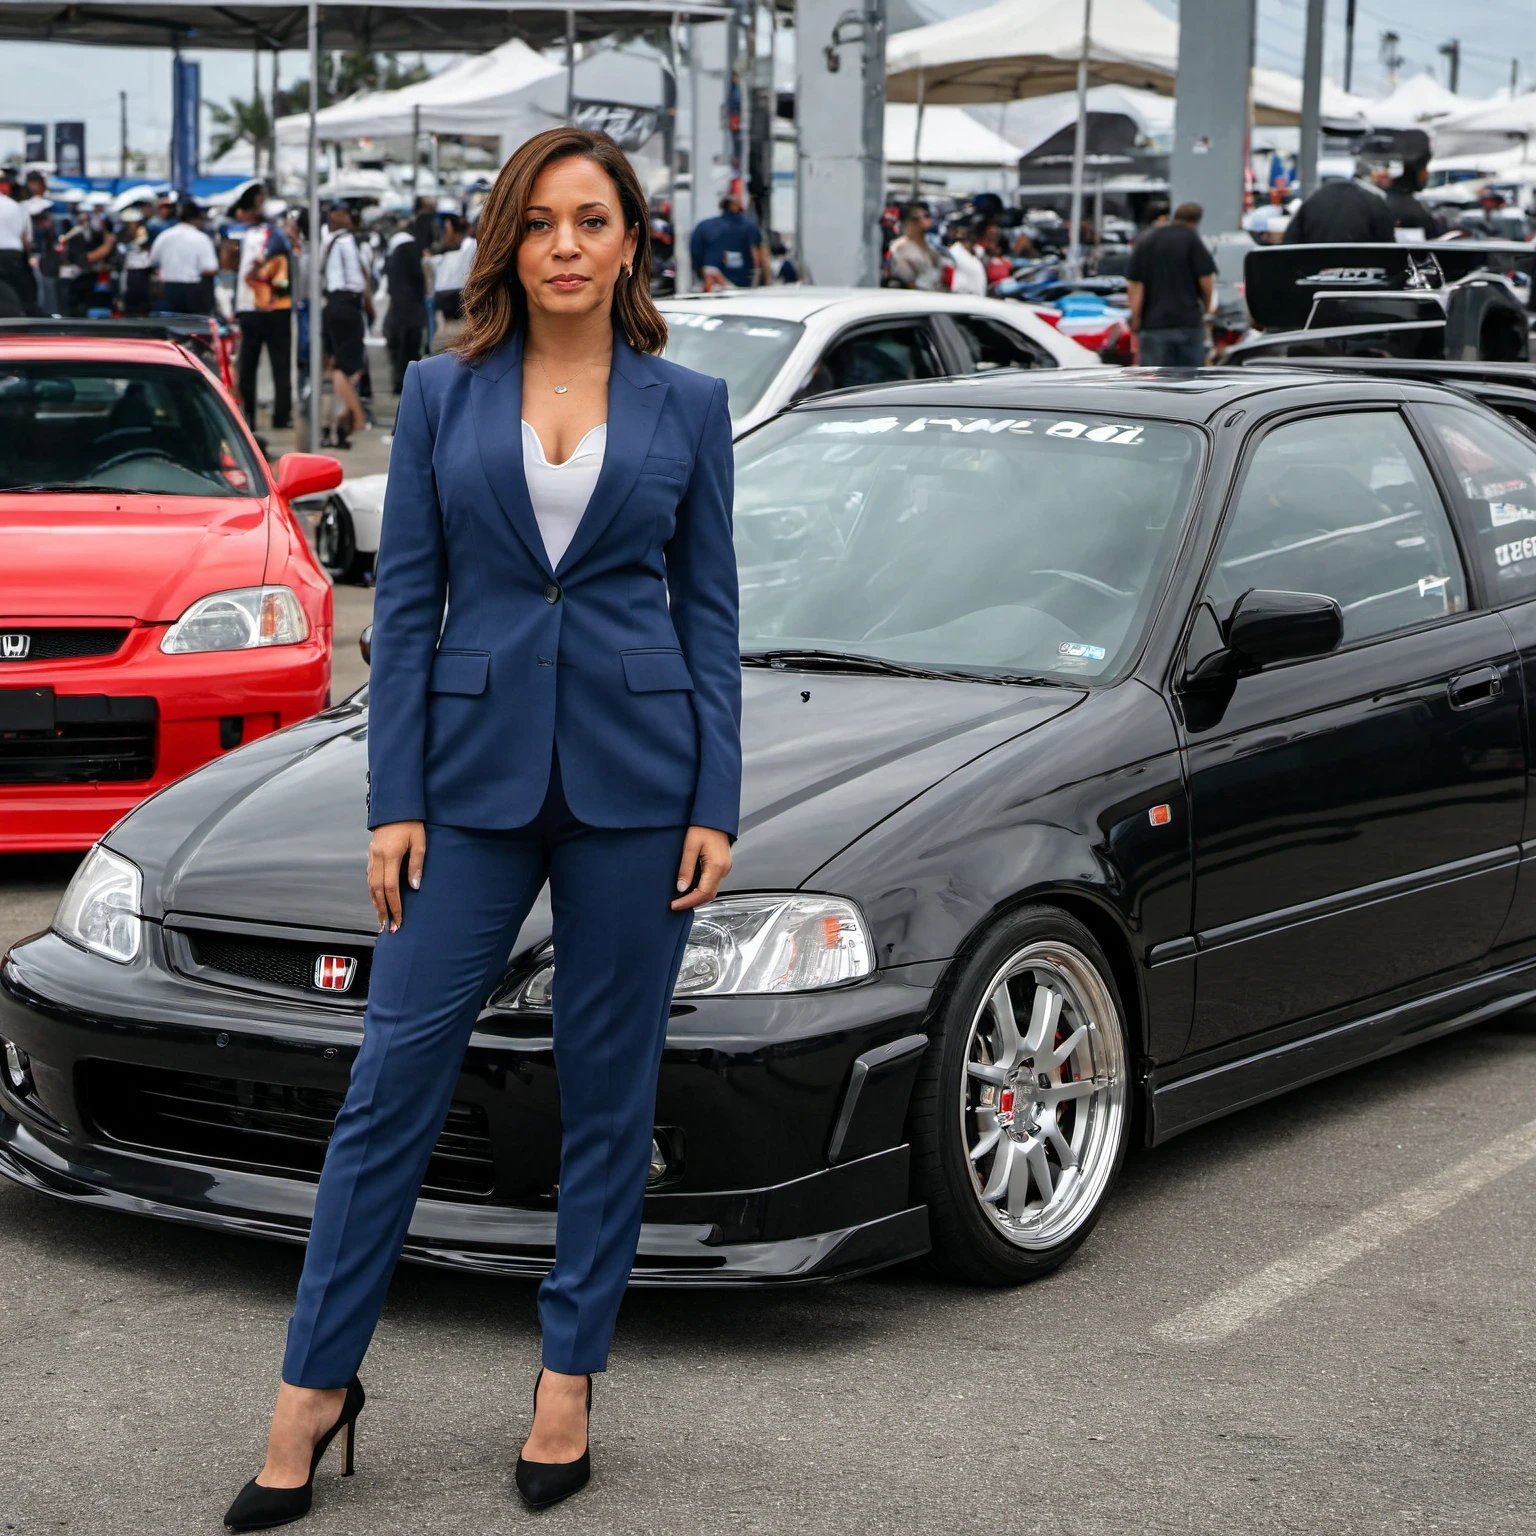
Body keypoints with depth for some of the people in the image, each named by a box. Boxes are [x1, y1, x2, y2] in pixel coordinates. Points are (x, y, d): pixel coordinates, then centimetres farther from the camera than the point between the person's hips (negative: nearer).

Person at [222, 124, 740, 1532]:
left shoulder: (686, 404, 4)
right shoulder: (443, 394, 5)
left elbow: (710, 610, 5)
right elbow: (405, 603, 3)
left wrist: (718, 804, -2)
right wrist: (393, 804, -3)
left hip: (634, 771, 0)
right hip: (474, 766, 0)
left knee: (609, 1084, 7)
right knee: (396, 1070, -1)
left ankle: (570, 1379, 19)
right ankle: (317, 1382, 10)